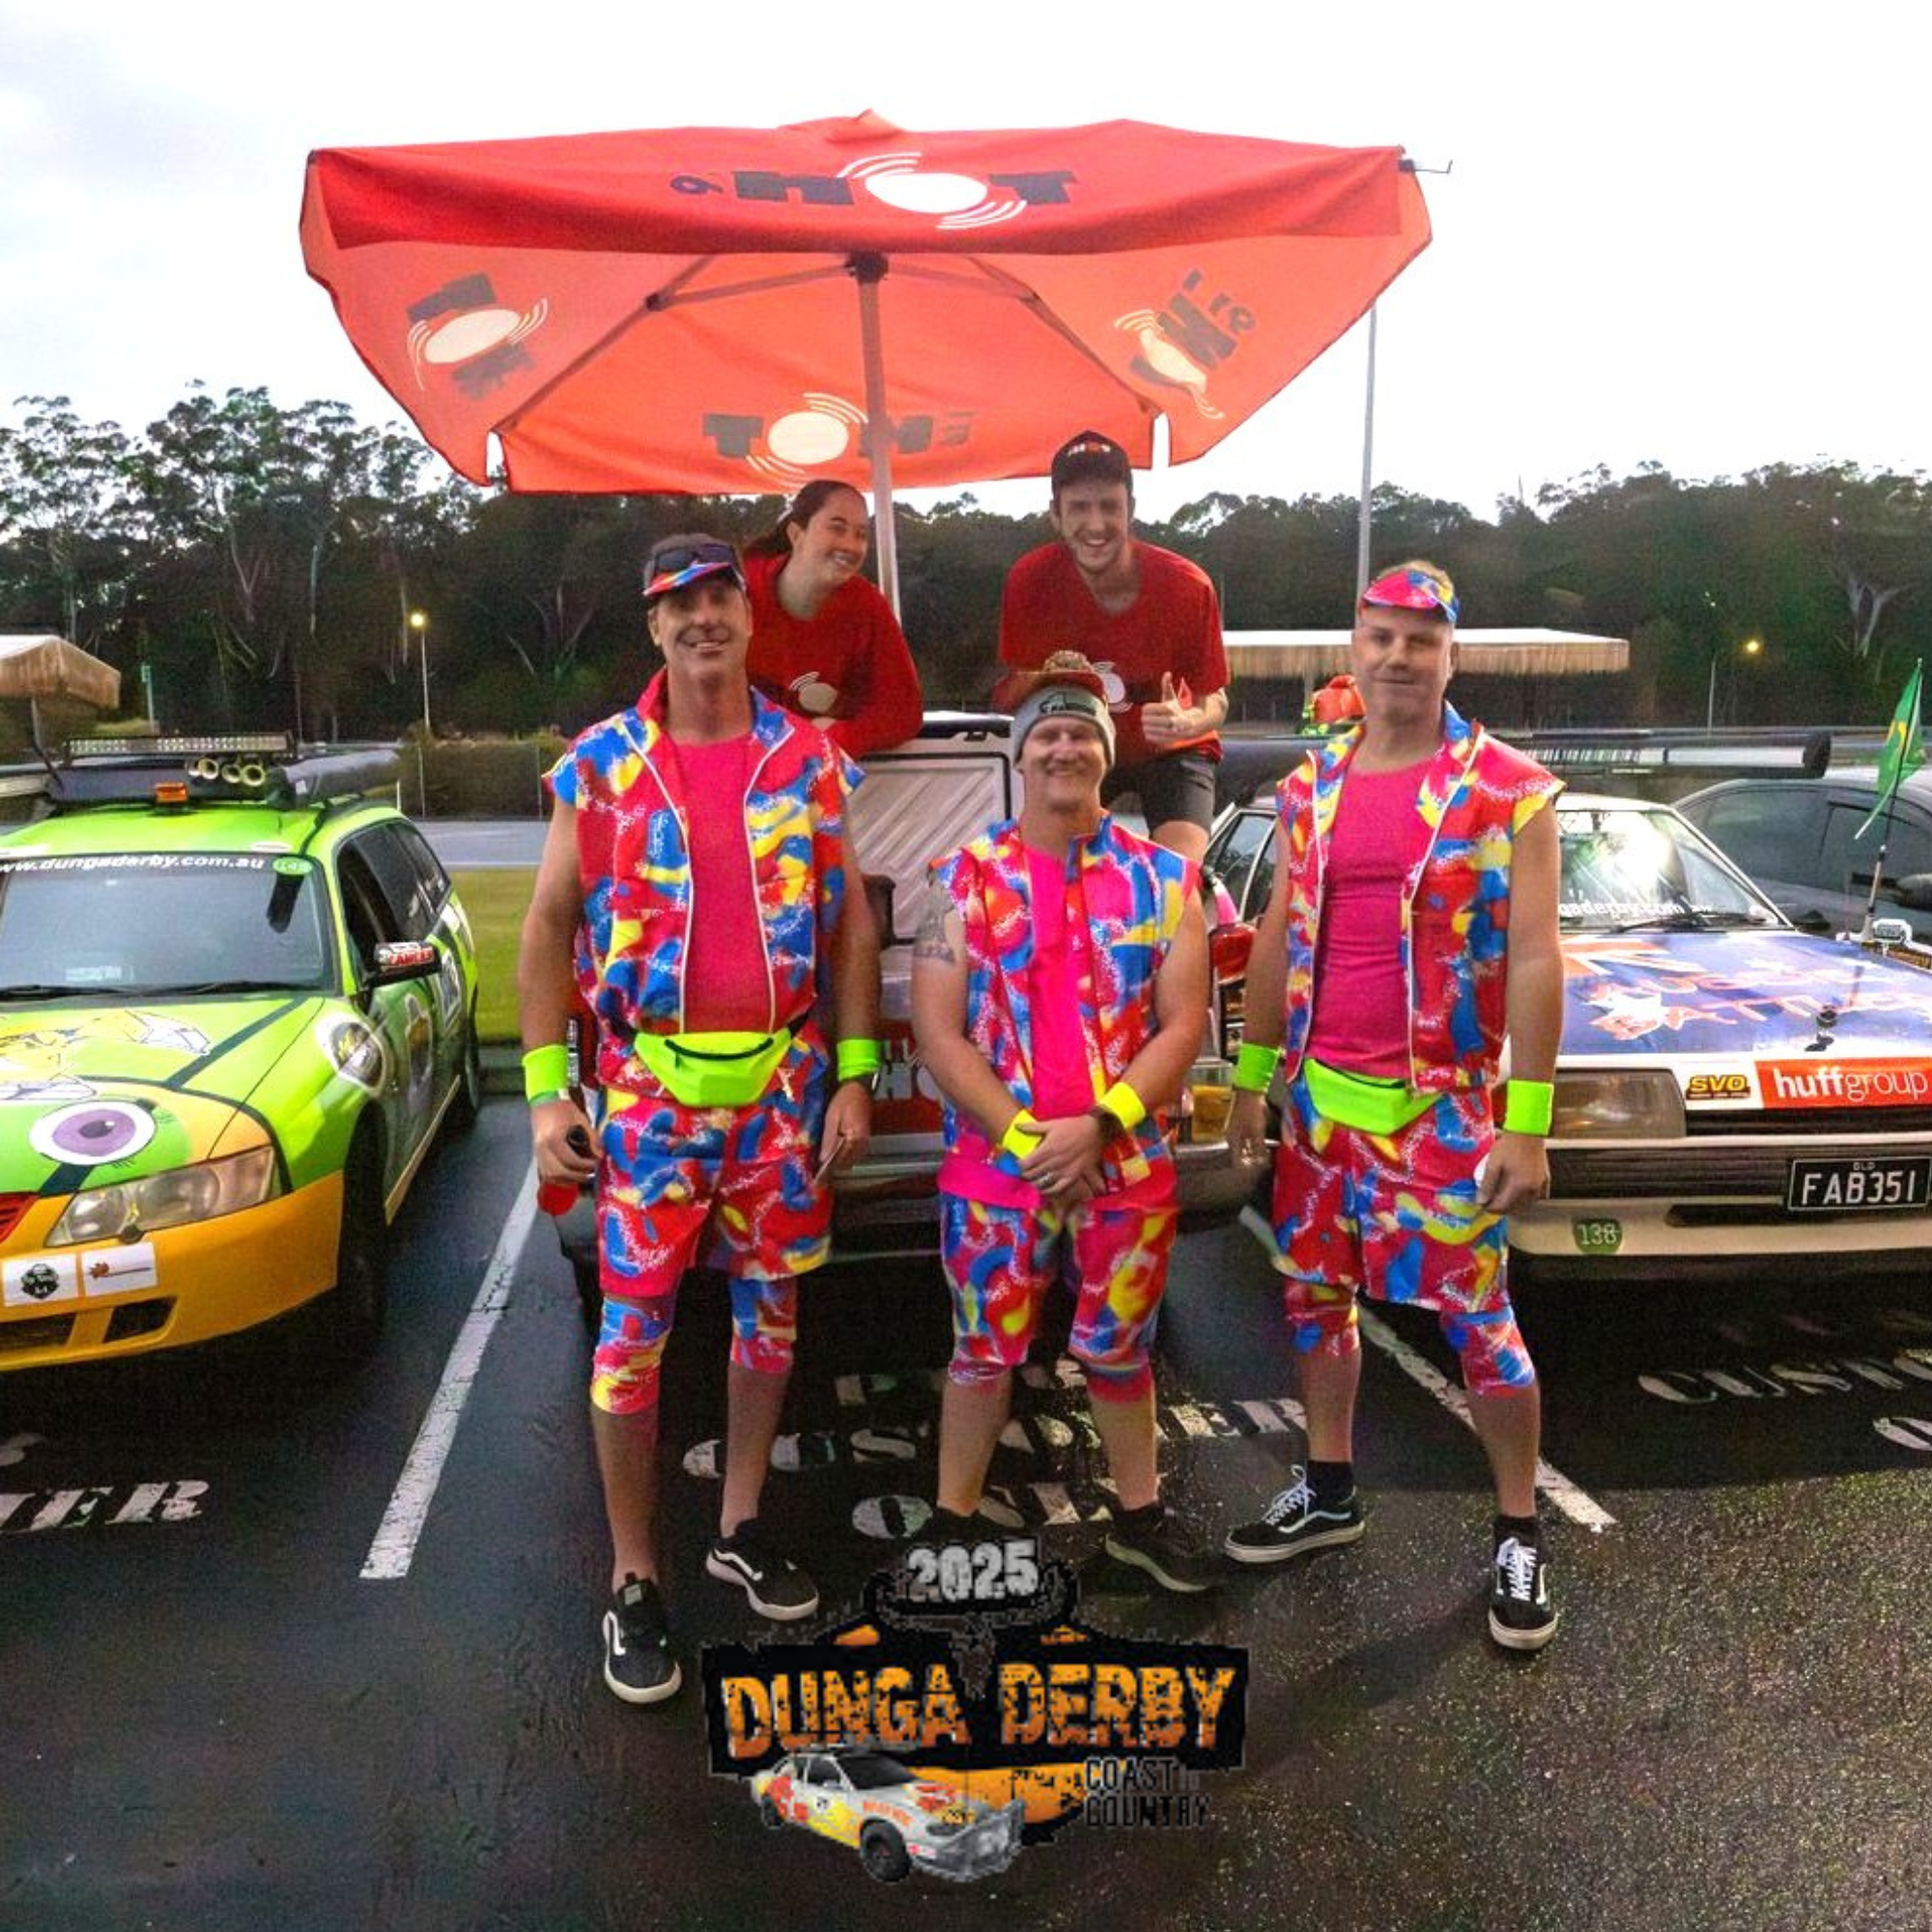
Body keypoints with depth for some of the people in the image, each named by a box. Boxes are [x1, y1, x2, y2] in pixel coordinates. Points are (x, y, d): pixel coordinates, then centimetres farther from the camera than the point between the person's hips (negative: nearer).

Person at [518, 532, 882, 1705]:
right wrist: (547, 1092, -7)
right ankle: (635, 1582, 16)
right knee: (634, 1331, 1)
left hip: (784, 1081, 2)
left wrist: (855, 1077, 0)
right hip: (651, 1085, -2)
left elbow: (851, 923, 6)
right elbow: (550, 927, 1)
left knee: (771, 1309, 12)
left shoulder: (812, 760, 3)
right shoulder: (599, 765, 0)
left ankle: (741, 1527, 32)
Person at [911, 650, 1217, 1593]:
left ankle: (1139, 1515, 36)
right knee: (985, 1353, 11)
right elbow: (937, 1031, -7)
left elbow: (1183, 1022, -4)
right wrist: (1023, 1137, -15)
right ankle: (953, 1523, 29)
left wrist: (1096, 1126, -16)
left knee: (1119, 1349, 17)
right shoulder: (965, 877, -1)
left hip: (1128, 1167, 1)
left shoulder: (1162, 876, 1)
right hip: (993, 1170, -1)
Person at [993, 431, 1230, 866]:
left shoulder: (1187, 586, -23)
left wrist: (1185, 723, -35)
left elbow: (1215, 700, -12)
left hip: (1169, 751, -1)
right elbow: (1017, 686, -7)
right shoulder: (1030, 580, -20)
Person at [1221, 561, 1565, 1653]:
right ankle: (1330, 1492, 33)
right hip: (1319, 1095, 5)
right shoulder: (1309, 788, 7)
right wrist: (1253, 1076, 11)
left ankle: (1520, 1536, 19)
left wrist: (1528, 1124, -15)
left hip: (1443, 1105, -5)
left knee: (1477, 1318, 1)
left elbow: (1535, 960, -11)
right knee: (1316, 1297, 15)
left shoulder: (1510, 792, -7)